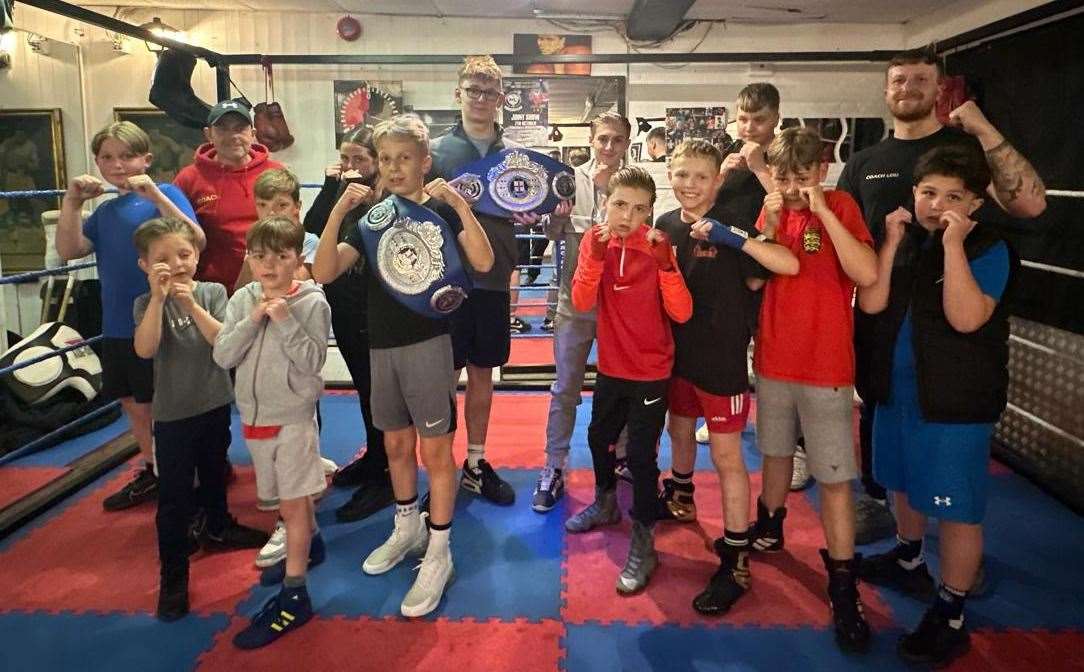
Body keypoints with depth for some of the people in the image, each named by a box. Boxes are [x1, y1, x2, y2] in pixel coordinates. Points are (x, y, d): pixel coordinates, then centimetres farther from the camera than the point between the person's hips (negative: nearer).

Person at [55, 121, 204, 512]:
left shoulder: (164, 194, -6)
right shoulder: (105, 210, 13)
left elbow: (196, 241, -21)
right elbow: (69, 251, 3)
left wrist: (154, 194, -27)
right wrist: (71, 202, -7)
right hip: (116, 327, 7)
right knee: (133, 404, 18)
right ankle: (152, 473, 34)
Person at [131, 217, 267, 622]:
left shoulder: (213, 293, -6)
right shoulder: (147, 303, -8)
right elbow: (145, 350, -24)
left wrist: (192, 305, -27)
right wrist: (159, 297, -29)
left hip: (215, 404, 2)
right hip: (172, 414, -2)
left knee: (214, 474, 24)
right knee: (174, 498, 0)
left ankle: (217, 529, 49)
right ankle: (173, 577, 11)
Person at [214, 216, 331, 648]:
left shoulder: (312, 302, -11)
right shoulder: (243, 299, 1)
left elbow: (312, 362, -16)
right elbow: (222, 356, -5)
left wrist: (285, 321, -24)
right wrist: (253, 320, -16)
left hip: (293, 416, -5)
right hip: (254, 415, 5)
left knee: (293, 501, -2)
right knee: (288, 497, 20)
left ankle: (293, 597, 4)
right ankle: (310, 545, 45)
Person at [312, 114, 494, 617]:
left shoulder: (441, 211, -4)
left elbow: (483, 262, -19)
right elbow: (324, 272, -7)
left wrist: (460, 206, -27)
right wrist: (338, 212, -17)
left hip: (429, 343, -5)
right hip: (382, 346, 5)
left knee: (434, 448, 1)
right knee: (396, 444, 18)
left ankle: (438, 554, 12)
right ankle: (407, 529, 38)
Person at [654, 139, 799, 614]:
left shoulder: (731, 227, -15)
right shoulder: (664, 226, 0)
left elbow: (790, 265, -27)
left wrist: (733, 238, -35)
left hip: (722, 357, -6)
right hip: (678, 351, 6)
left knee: (726, 455, -2)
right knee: (679, 429, 25)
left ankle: (736, 561, 7)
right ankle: (681, 497, 52)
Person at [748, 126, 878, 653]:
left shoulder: (841, 207, -8)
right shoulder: (772, 209, 5)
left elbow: (866, 275, -24)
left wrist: (823, 211, -23)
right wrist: (769, 225, -12)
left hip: (825, 368, -4)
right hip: (773, 360, 5)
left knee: (834, 478, -1)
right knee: (776, 452, 21)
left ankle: (843, 588, 7)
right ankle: (769, 528, 42)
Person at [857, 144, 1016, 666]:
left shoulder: (988, 250, -12)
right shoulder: (905, 239, 3)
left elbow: (966, 318, -27)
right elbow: (870, 304, -8)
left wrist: (953, 244, -26)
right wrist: (892, 242, -14)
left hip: (956, 402, -6)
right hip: (897, 388, 6)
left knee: (955, 508, 0)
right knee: (905, 484, 23)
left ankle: (950, 617, 13)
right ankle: (908, 560, 46)